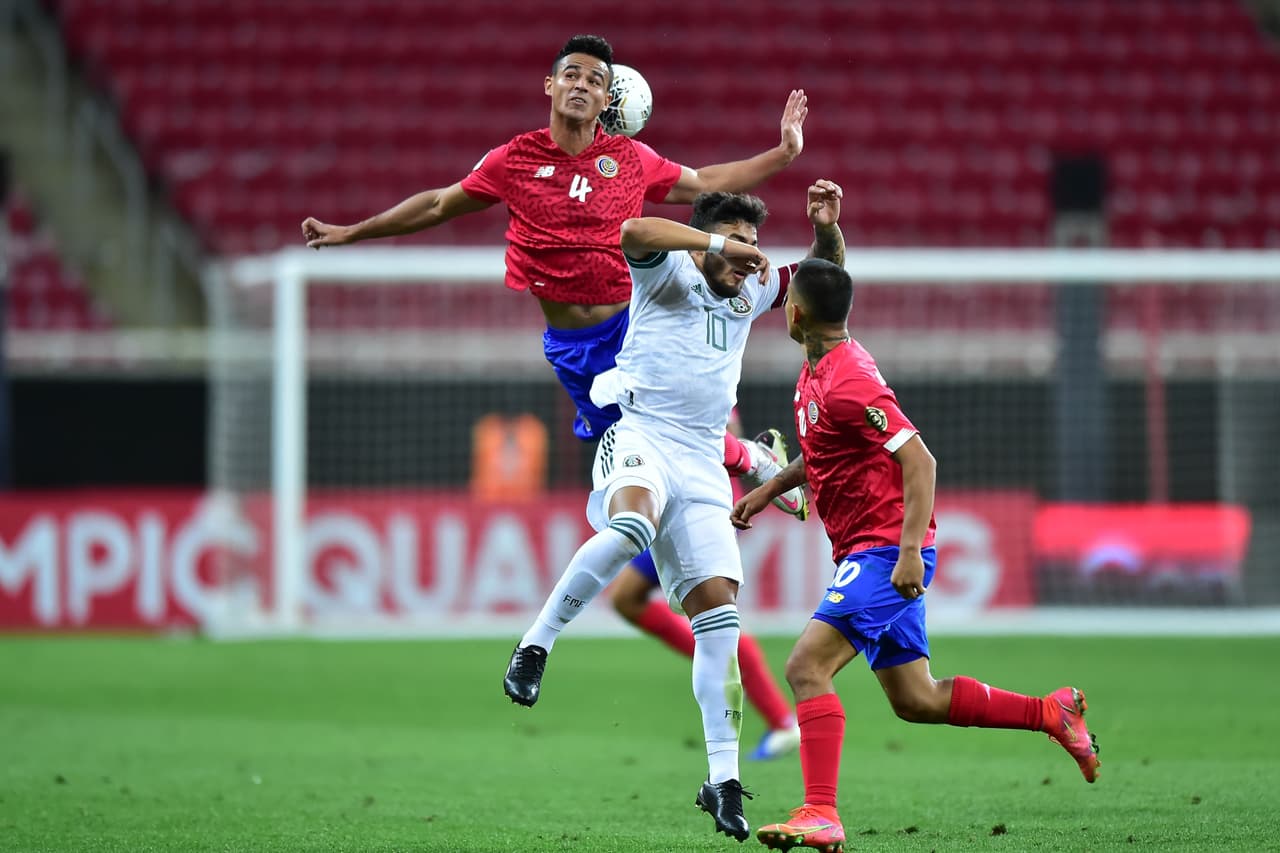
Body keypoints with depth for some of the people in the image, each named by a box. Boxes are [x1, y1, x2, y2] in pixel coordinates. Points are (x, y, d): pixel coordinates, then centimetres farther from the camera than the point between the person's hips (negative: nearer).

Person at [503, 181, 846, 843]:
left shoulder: (749, 293, 22)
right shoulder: (669, 272, 2)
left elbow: (824, 273, 29)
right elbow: (634, 232, -20)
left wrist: (826, 227, 9)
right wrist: (716, 242, -19)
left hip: (701, 461, 6)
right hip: (639, 435, -6)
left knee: (718, 606, -6)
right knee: (634, 520, -40)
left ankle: (722, 781, -4)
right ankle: (535, 646, -31)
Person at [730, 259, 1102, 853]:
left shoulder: (848, 382, -19)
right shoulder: (817, 371, 11)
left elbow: (919, 461, -22)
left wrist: (910, 550, -28)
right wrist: (770, 488, 21)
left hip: (886, 551, -10)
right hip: (864, 553, 10)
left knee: (806, 667, -19)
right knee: (915, 701, 13)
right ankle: (1052, 713, 22)